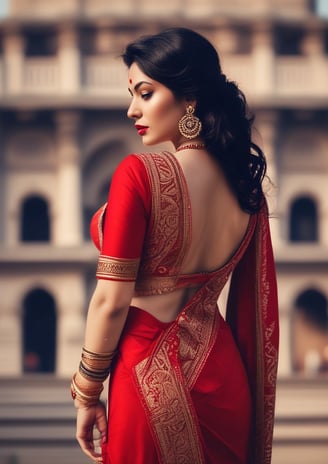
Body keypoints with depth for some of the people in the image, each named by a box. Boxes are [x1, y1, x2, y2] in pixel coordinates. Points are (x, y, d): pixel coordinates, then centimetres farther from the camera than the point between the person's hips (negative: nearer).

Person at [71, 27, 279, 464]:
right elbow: (257, 305, 8)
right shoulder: (245, 182, 1)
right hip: (224, 375, 6)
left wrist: (87, 394, -4)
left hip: (153, 378, -6)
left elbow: (111, 301, -16)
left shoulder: (139, 174, -18)